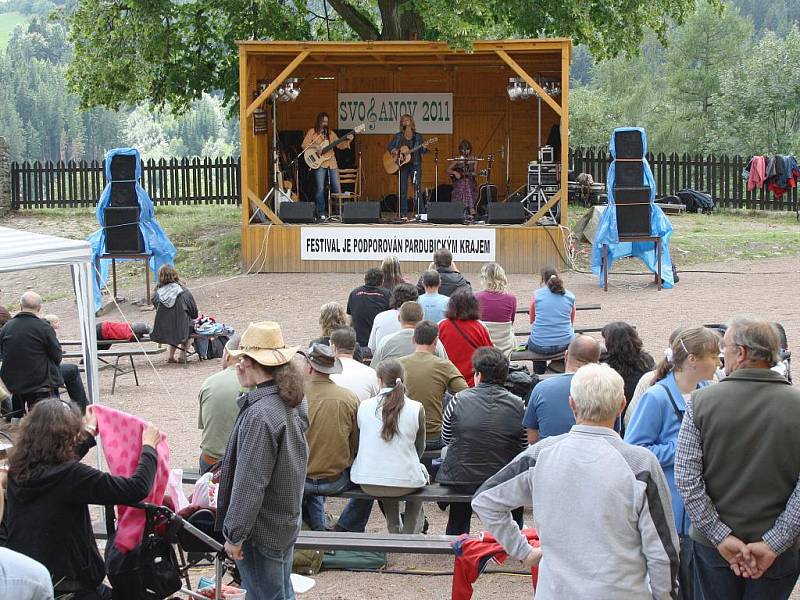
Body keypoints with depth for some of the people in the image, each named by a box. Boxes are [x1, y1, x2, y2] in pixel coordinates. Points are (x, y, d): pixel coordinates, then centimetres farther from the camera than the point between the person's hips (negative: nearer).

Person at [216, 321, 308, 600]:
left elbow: (250, 483, -25)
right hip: (286, 522, 9)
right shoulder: (293, 402, 2)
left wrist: (235, 535, -16)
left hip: (261, 533, -9)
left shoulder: (260, 415, -26)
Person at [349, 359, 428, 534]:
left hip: (367, 483, 2)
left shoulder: (364, 406, -3)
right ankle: (410, 534, 34)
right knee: (421, 471, 32)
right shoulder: (416, 408, -7)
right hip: (405, 483, -2)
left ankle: (394, 531, 40)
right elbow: (420, 448, 5)